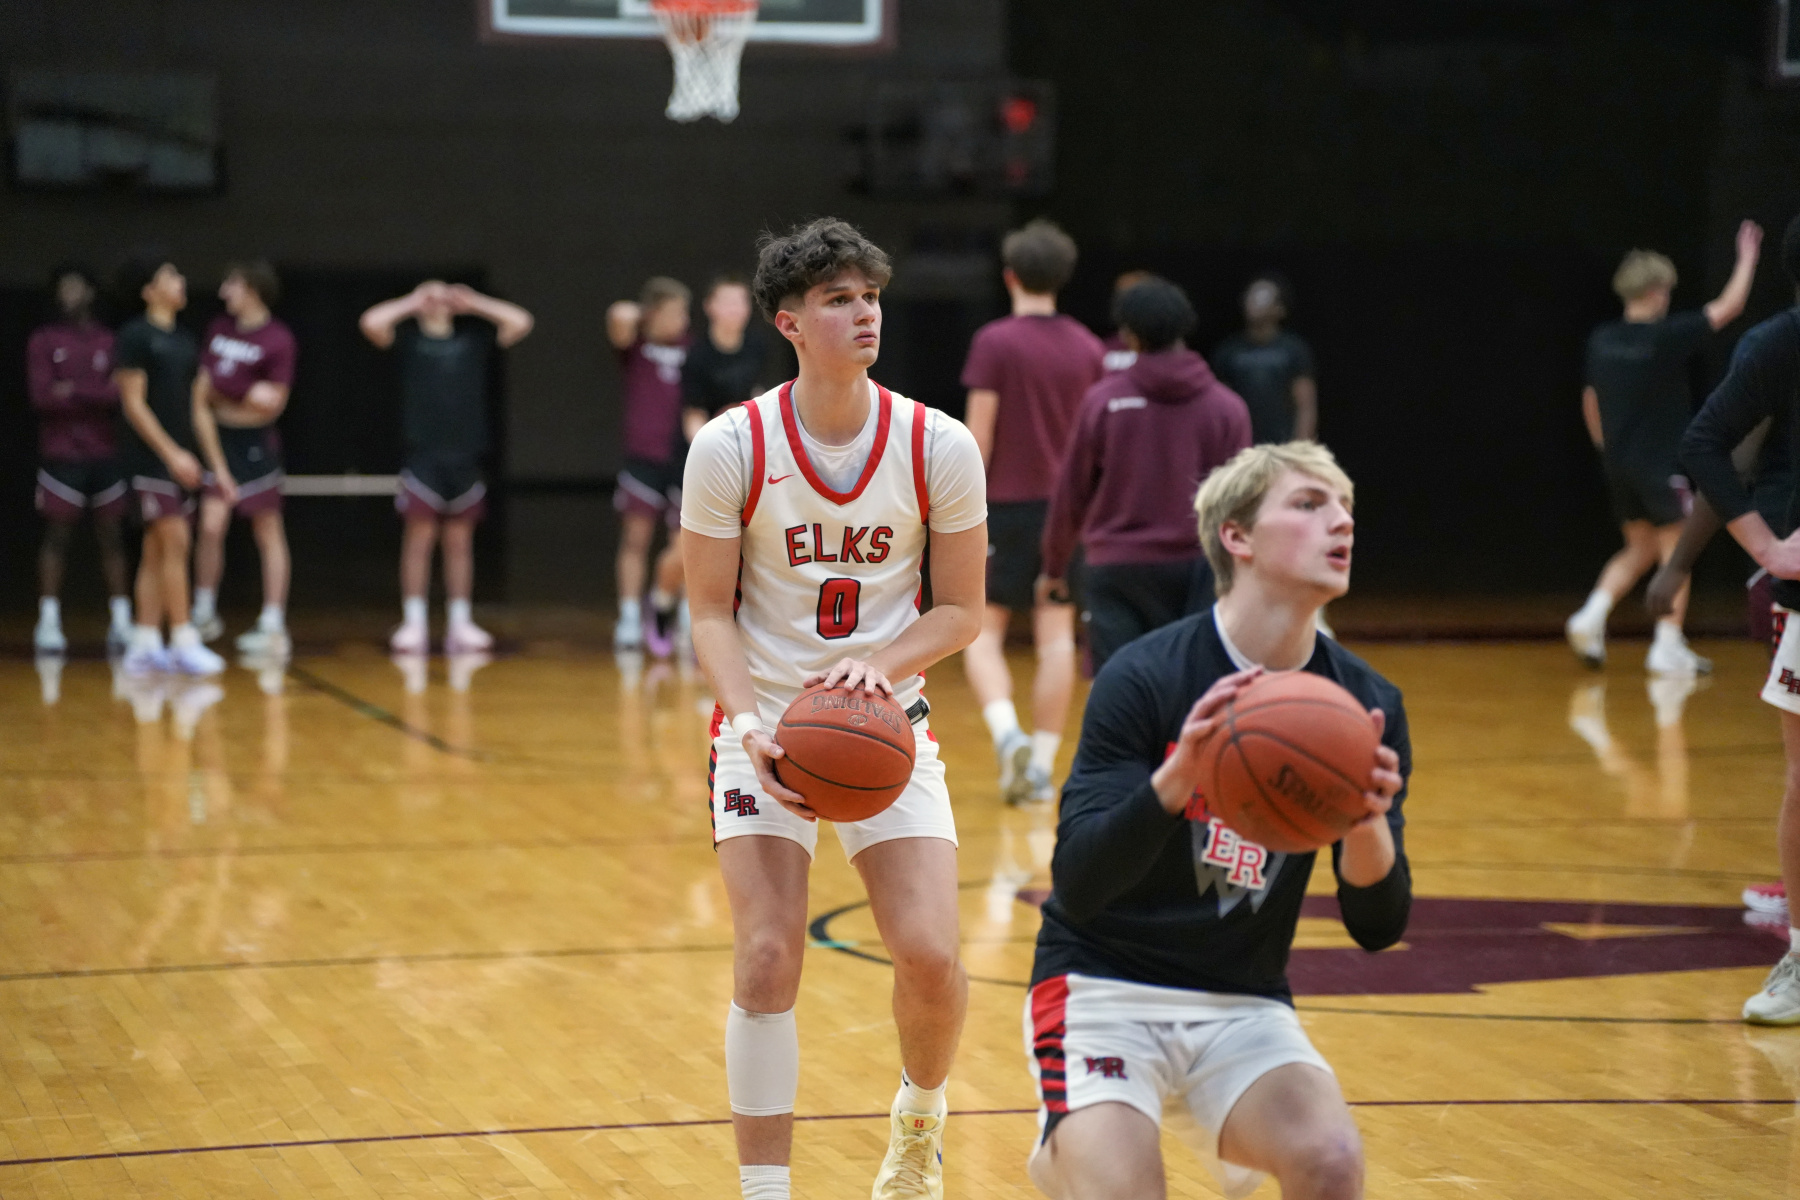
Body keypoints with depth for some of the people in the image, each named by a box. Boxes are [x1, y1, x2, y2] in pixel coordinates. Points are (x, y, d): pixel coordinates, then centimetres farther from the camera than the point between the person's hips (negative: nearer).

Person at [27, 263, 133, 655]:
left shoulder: (109, 342, 9)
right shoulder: (42, 340, 4)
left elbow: (120, 393, -4)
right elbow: (41, 395, -8)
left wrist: (75, 391, -12)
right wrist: (98, 394, -7)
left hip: (105, 454, 2)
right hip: (60, 456, -2)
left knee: (110, 535, 2)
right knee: (56, 535, -3)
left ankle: (121, 620, 4)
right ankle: (49, 622, -2)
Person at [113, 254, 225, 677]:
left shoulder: (185, 340, 15)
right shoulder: (135, 336, -8)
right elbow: (133, 403, -12)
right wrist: (171, 453, -17)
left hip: (181, 459, 8)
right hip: (152, 459, -8)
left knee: (157, 552, 7)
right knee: (174, 543, -12)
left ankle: (144, 646, 10)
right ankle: (184, 642, -12)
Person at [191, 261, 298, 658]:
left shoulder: (277, 339, -9)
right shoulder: (218, 329, 9)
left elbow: (271, 405, -9)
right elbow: (204, 386, 14)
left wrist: (221, 406, -4)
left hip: (254, 443, -4)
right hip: (218, 440, 4)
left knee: (268, 532, 2)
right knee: (211, 525, -3)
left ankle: (273, 623, 5)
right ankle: (204, 613, 11)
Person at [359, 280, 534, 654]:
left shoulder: (473, 335, 13)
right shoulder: (408, 337, 6)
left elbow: (521, 322, 7)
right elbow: (371, 322, -11)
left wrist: (473, 304, 8)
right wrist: (412, 303, 1)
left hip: (465, 454, 3)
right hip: (423, 452, -3)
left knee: (460, 541, 6)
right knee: (419, 536, -4)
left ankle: (460, 624, 11)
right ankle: (413, 623, -1)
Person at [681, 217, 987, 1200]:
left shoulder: (939, 446, -7)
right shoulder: (729, 447, -10)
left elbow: (961, 609, 1)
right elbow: (710, 612, -4)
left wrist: (880, 664, -18)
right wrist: (751, 724, -20)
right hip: (766, 723, -1)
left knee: (930, 958, -9)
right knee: (767, 960, -12)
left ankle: (919, 1113, 25)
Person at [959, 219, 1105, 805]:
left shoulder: (995, 342, -8)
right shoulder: (1089, 348, 6)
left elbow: (980, 434, -11)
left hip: (1008, 503, -4)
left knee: (982, 631, 4)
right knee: (1056, 637, 6)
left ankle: (1007, 732, -19)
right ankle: (1042, 764, 5)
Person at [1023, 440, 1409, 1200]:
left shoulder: (1367, 706, -2)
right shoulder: (1144, 676, -14)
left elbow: (1378, 927, -4)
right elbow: (1077, 883, -20)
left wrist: (1369, 822, -25)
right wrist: (1177, 776, -37)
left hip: (1243, 1002, 3)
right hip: (1104, 986, -2)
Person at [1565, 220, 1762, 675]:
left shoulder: (1602, 340, 2)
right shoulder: (1667, 336, -16)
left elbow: (1590, 401, 13)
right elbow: (1728, 307, -9)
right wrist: (1748, 257, 3)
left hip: (1619, 465, 6)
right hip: (1662, 466, -6)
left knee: (1640, 549, 20)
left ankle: (1592, 616, 3)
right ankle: (1668, 648, 3)